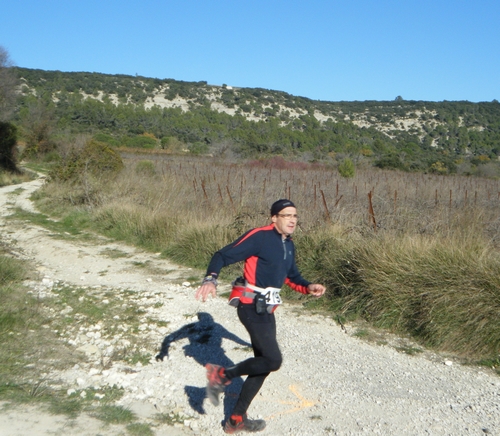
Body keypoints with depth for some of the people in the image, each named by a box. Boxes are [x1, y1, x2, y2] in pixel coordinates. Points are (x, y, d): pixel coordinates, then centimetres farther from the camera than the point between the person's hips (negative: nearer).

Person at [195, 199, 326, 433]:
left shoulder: (289, 245, 12)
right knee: (273, 360, -16)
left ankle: (237, 420, 23)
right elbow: (223, 256, -17)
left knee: (264, 363, 12)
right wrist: (211, 279, -34)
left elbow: (291, 275, 25)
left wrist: (308, 287, 5)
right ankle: (222, 375, 4)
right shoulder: (259, 237, -14)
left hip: (266, 310, 9)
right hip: (251, 307, -9)